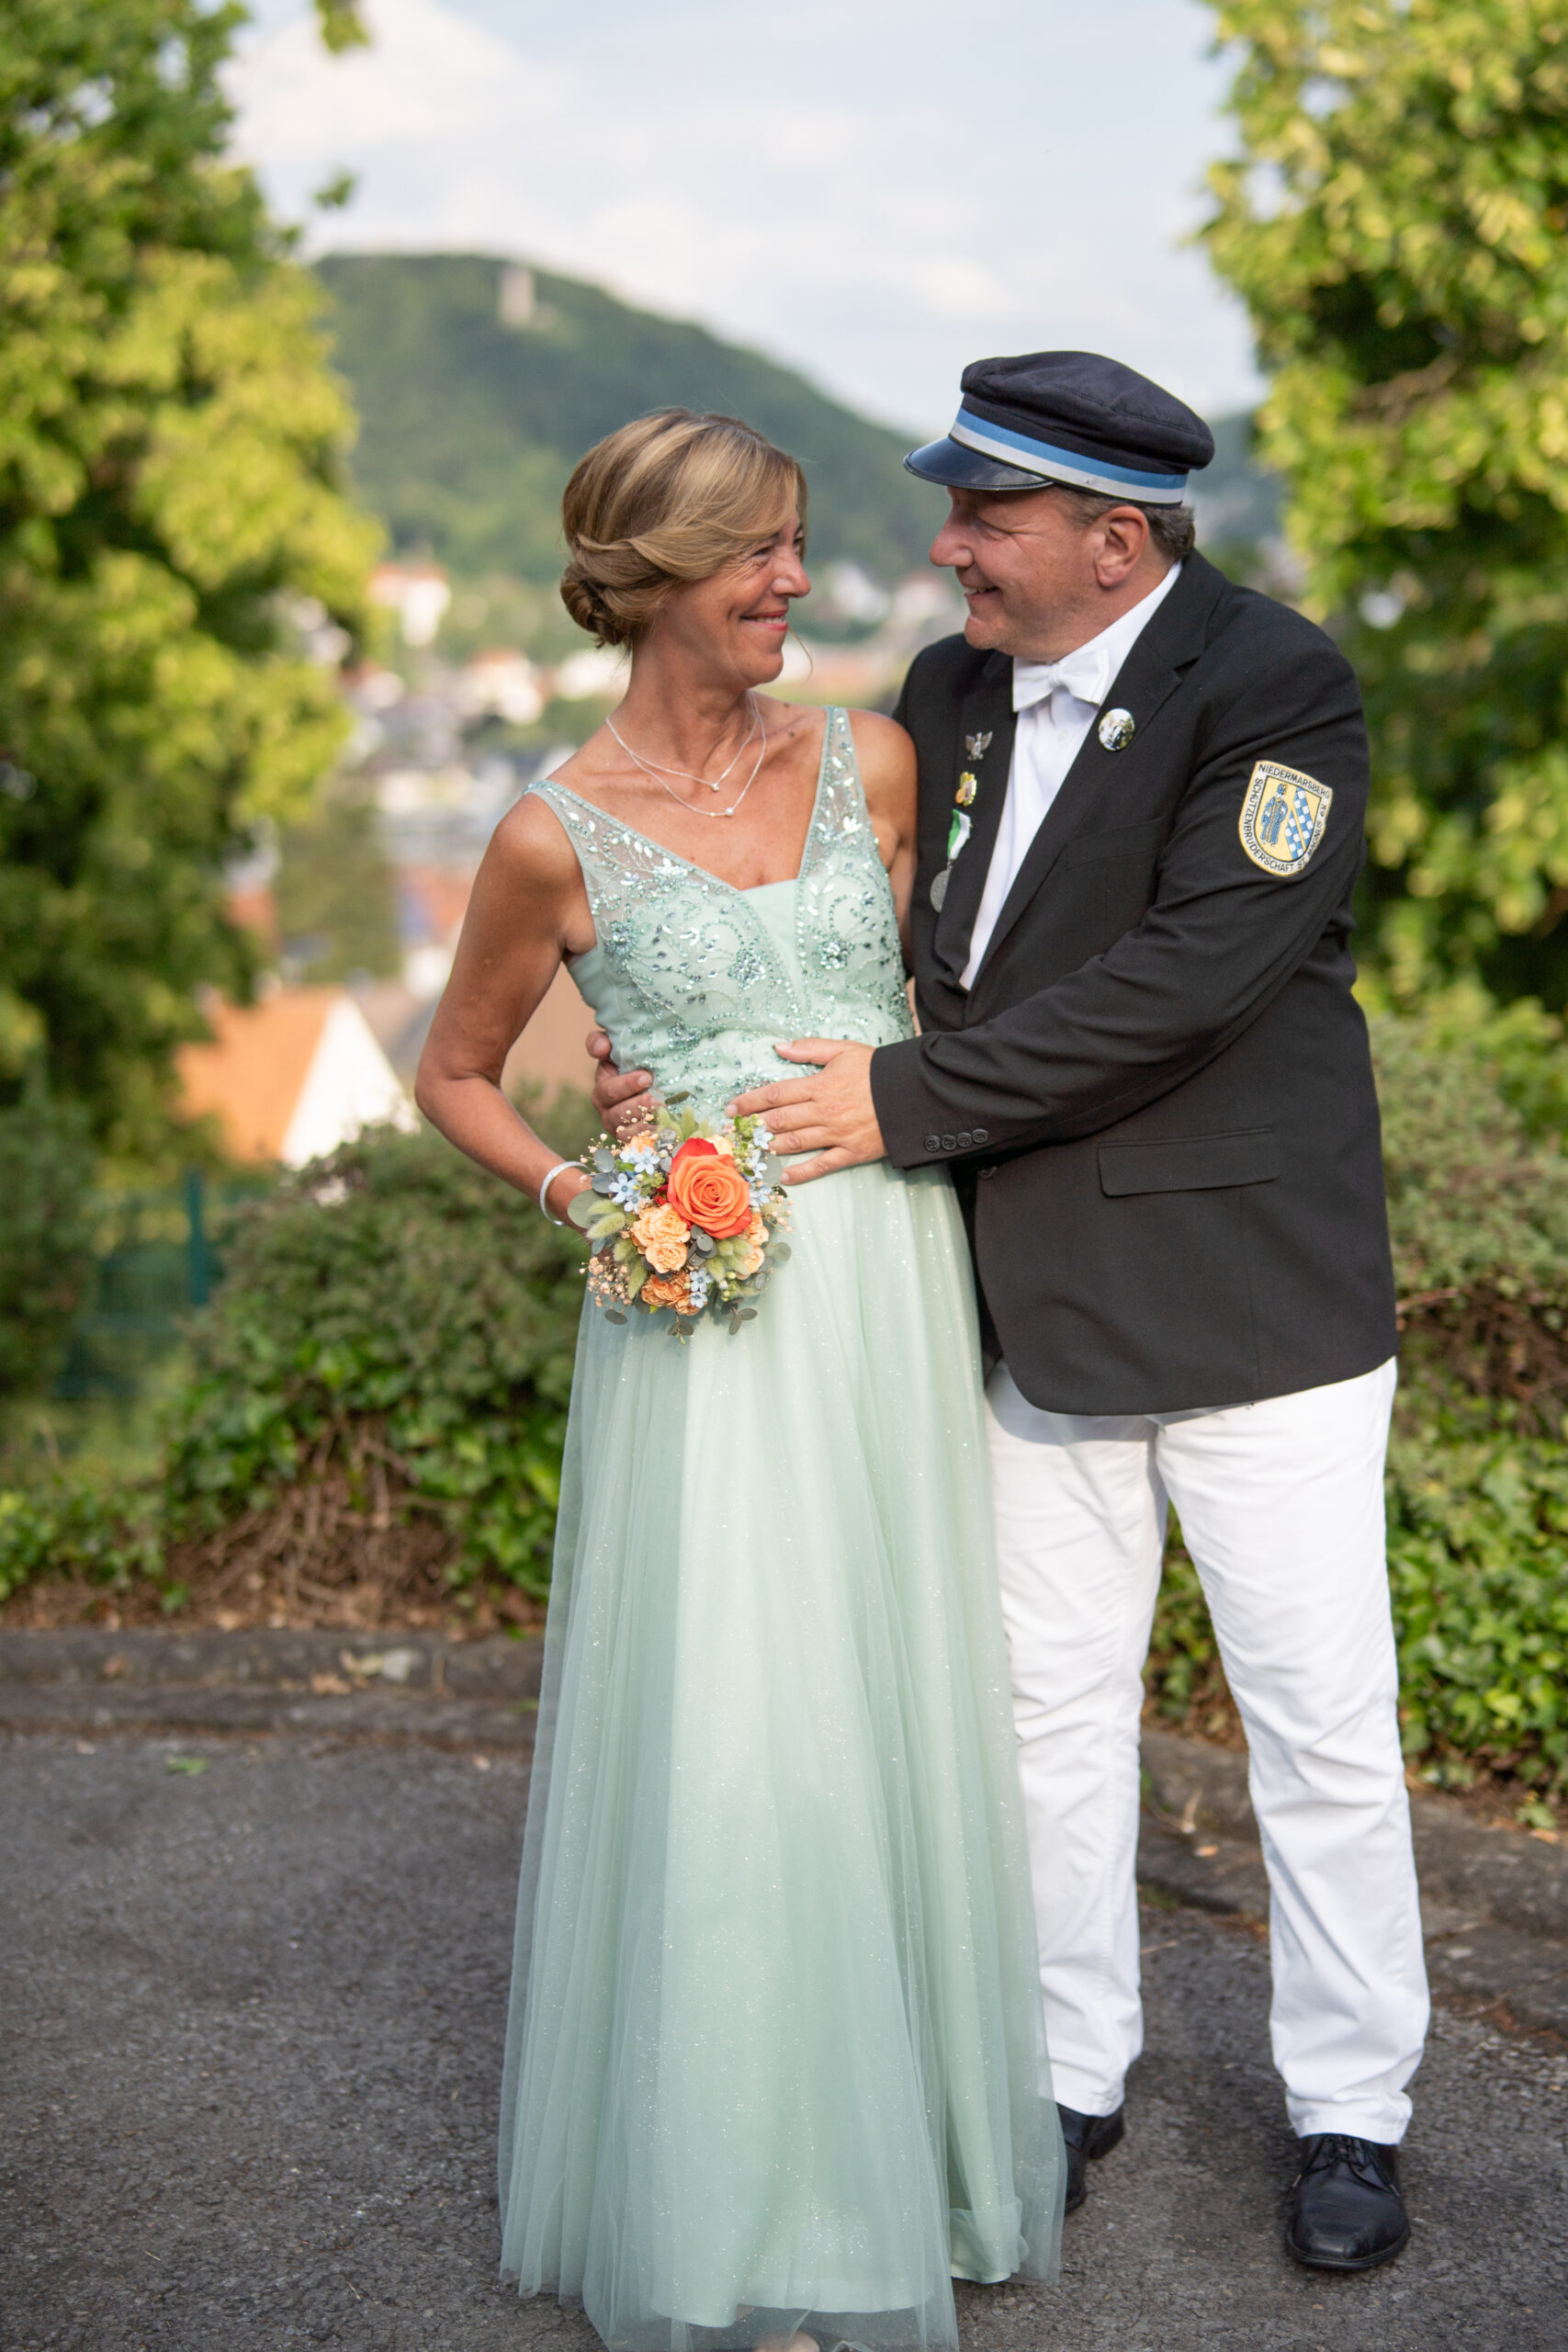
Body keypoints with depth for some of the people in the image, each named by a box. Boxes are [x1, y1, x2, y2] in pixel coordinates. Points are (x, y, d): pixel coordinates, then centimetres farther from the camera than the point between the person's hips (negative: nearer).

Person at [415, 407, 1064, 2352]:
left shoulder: (871, 762, 5)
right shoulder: (559, 836, -4)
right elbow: (453, 1073, 8)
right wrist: (576, 1196, -7)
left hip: (895, 1291, 4)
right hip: (709, 1316, -3)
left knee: (894, 1708, 11)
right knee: (721, 1736, -2)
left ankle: (905, 2144, 30)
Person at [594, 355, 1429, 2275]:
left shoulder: (1273, 687, -14)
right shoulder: (949, 695, 5)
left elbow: (1182, 980, -24)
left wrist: (906, 1102, -21)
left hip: (1251, 1295, -6)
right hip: (1034, 1304, 6)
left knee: (1321, 1721, 6)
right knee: (1050, 1702, 15)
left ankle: (1349, 2110, 25)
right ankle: (1071, 2072, 33)